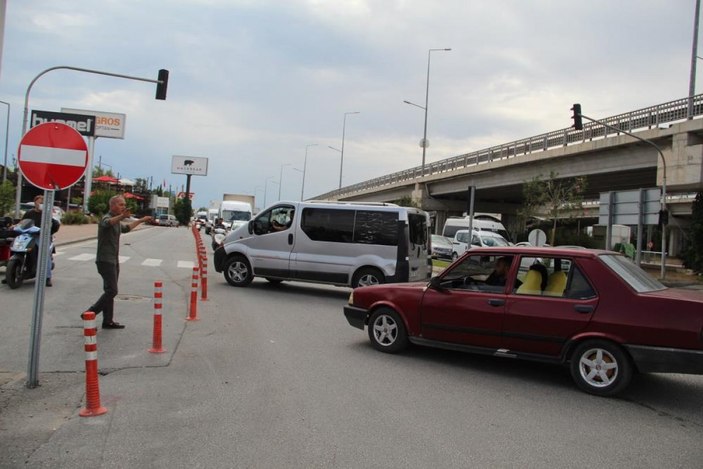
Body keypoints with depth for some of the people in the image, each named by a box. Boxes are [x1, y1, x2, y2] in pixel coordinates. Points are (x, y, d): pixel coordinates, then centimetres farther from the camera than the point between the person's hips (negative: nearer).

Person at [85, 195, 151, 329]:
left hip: (113, 261, 10)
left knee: (110, 291, 11)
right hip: (105, 260, -10)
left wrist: (141, 220, 45)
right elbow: (108, 223, -41)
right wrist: (122, 216, -62)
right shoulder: (106, 218, -14)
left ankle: (108, 321, 17)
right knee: (111, 291, -14)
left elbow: (126, 228, 39)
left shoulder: (117, 221, 16)